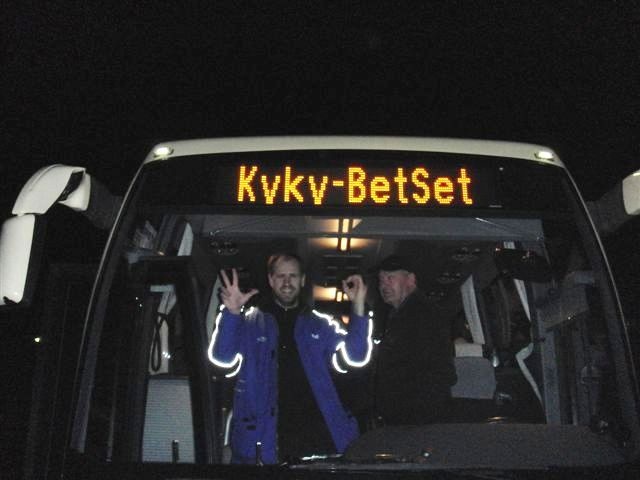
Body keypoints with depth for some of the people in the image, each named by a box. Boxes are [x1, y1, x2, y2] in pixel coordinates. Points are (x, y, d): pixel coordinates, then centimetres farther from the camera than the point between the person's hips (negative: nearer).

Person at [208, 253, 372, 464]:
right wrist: (231, 313, -20)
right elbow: (222, 357, -3)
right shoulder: (250, 322, 11)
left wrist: (358, 306, -8)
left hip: (316, 429, 2)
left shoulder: (321, 324, 16)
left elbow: (357, 356, 5)